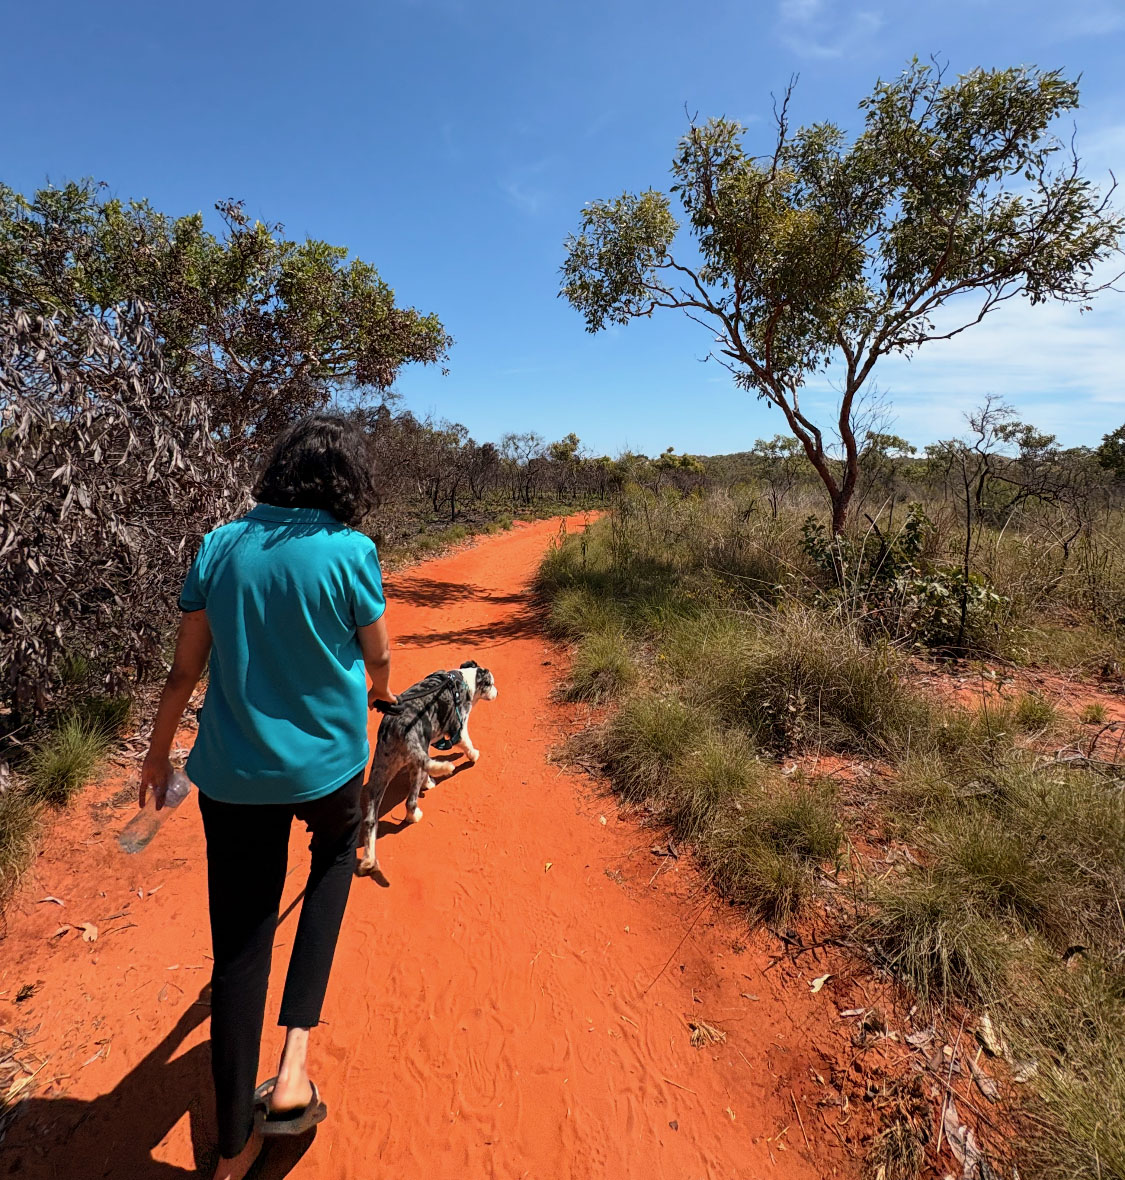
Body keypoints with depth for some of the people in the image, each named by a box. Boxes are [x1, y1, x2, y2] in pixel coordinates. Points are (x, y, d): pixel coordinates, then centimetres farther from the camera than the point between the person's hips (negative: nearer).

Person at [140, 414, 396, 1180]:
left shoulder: (221, 546, -2)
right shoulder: (350, 551, -12)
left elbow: (186, 668, 3)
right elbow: (378, 657, 1)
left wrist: (158, 752, 18)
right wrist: (382, 692, 24)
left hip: (232, 772, 3)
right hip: (325, 762, -2)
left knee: (238, 951, 14)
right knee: (336, 854, 29)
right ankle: (295, 1060, 18)